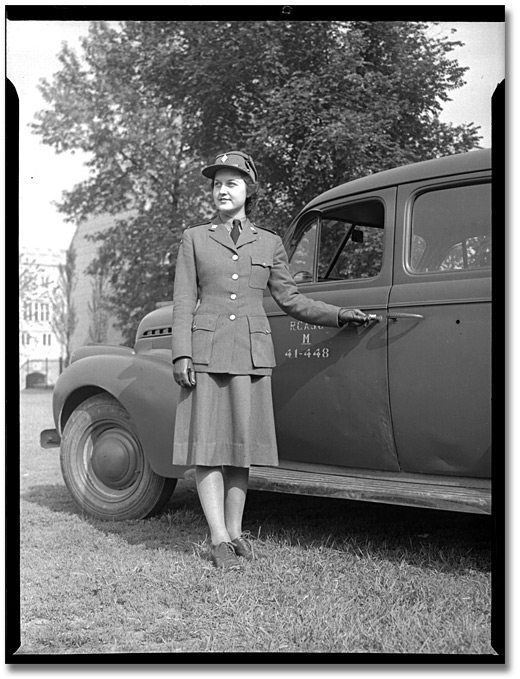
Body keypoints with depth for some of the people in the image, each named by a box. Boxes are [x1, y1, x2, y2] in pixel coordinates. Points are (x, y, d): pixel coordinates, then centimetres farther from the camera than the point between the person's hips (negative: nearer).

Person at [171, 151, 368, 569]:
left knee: (241, 441, 3)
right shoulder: (194, 238, 9)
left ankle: (235, 530, 16)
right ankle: (219, 539, 3)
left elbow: (290, 299, 13)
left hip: (252, 352, 1)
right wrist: (181, 354, -5)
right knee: (207, 442, -3)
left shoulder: (269, 243, 12)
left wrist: (340, 315, 5)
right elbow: (184, 301, 4)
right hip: (205, 349, -1)